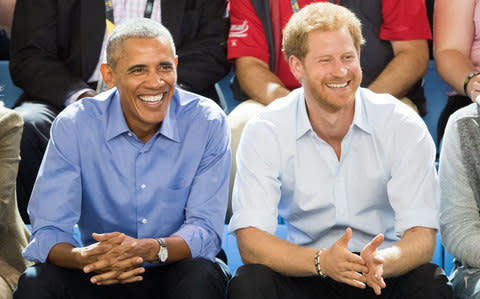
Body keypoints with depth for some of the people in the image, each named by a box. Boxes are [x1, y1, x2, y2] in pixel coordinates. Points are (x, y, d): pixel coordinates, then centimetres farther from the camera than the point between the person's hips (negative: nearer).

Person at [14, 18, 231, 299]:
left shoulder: (208, 123, -10)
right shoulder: (74, 126, -9)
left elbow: (206, 231, -14)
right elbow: (47, 232, -14)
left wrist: (149, 250, -36)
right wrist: (85, 257, -38)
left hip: (178, 270, -1)